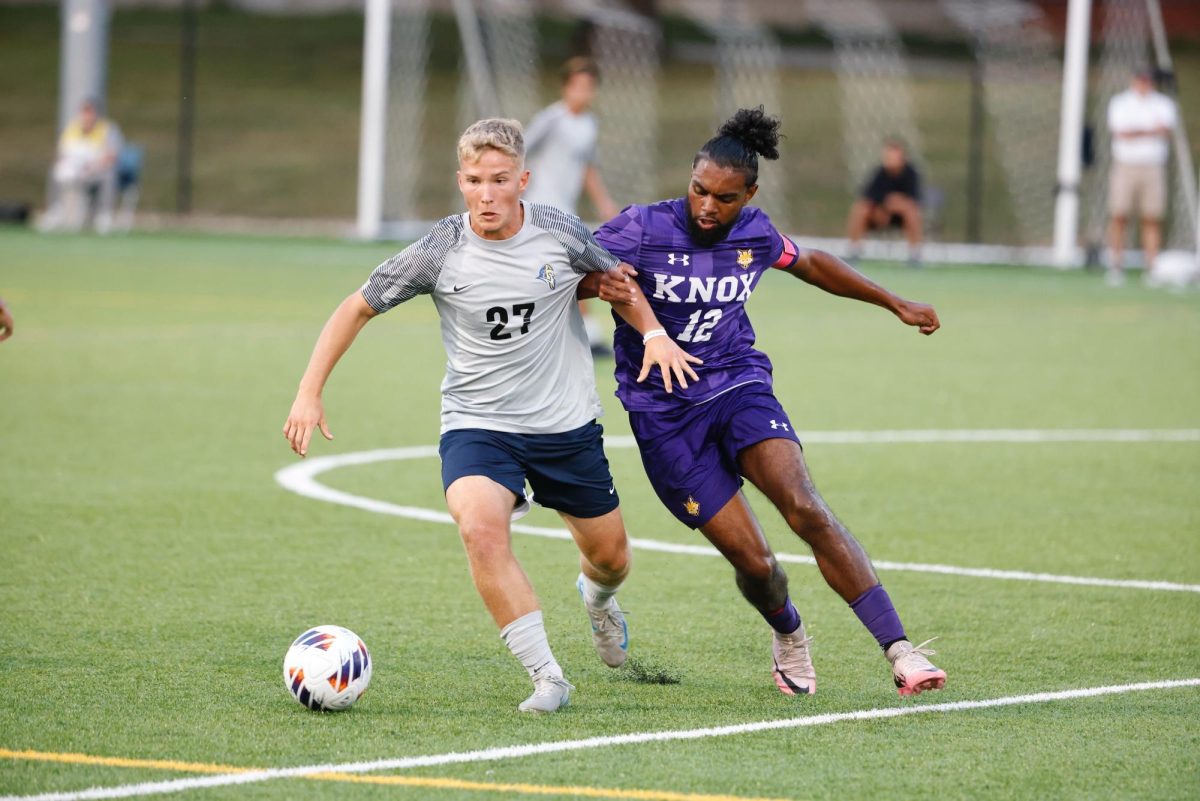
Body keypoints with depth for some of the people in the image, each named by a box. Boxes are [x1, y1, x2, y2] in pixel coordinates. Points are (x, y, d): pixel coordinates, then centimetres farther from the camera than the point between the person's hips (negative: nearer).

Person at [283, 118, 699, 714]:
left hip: (567, 424, 2)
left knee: (610, 556, 14)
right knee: (479, 525, -32)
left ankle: (597, 598, 56)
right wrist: (309, 394, -8)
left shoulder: (560, 234, -10)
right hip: (476, 425, -2)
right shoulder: (439, 252, -14)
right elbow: (358, 308, -2)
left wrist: (655, 334, -7)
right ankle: (547, 679, -24)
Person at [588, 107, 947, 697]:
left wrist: (896, 304, 28)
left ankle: (899, 651, -29)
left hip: (739, 387, 2)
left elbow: (811, 265, 20)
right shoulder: (642, 228, -13)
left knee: (805, 508, -24)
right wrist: (600, 284, -37)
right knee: (752, 561, -8)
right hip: (664, 414, -2)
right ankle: (788, 635, 28)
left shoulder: (755, 234, -1)